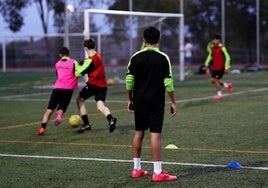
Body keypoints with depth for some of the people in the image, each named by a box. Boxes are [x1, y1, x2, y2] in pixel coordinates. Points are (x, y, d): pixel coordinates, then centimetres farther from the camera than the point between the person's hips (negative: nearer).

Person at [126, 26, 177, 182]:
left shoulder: (136, 57, 1)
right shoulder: (163, 58, -7)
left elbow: (129, 80, 1)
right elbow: (168, 83, -9)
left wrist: (130, 100, 12)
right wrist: (173, 102, -1)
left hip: (139, 102, 4)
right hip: (156, 102, -4)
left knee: (139, 133, 13)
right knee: (155, 135, -5)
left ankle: (137, 169, 20)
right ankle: (158, 172, -6)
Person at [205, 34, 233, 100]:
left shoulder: (222, 48, -17)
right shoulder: (211, 48, 3)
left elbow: (227, 57, -13)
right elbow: (210, 56, 19)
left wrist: (226, 67, -14)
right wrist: (207, 64, 12)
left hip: (220, 67, -7)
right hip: (215, 67, 8)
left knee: (215, 80, -8)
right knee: (213, 80, 9)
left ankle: (219, 95, 10)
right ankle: (227, 85, 26)